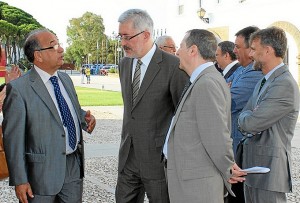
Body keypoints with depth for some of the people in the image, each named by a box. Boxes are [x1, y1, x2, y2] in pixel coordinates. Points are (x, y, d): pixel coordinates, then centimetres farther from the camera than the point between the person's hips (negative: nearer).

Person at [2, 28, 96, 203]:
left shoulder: (66, 79, 8)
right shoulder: (19, 89, -14)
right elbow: (13, 138, -14)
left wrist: (85, 117, -1)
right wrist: (19, 180, -15)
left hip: (74, 165, 6)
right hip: (43, 170, -6)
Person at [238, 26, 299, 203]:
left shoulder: (285, 85, -18)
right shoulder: (264, 82, 14)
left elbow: (249, 123, -20)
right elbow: (244, 122, 12)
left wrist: (246, 117, 1)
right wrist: (249, 117, -10)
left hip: (269, 168, -9)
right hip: (253, 166, 9)